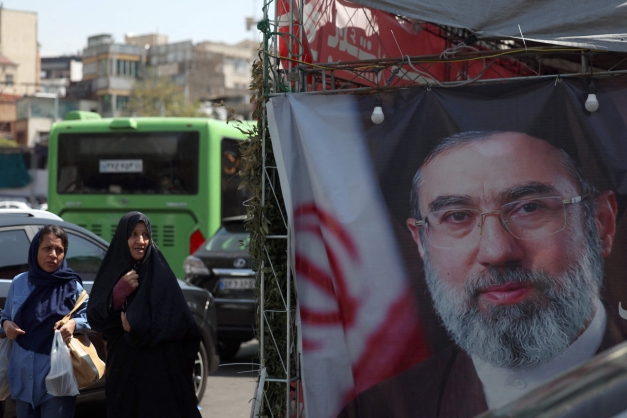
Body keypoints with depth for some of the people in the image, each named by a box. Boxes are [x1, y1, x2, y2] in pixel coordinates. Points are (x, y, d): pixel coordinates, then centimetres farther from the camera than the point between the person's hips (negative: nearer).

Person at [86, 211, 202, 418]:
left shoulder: (161, 274, -2)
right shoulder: (111, 272, 8)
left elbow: (179, 322, -8)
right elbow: (95, 317, 1)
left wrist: (137, 327, -13)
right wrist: (120, 291, -12)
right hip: (122, 367, 3)